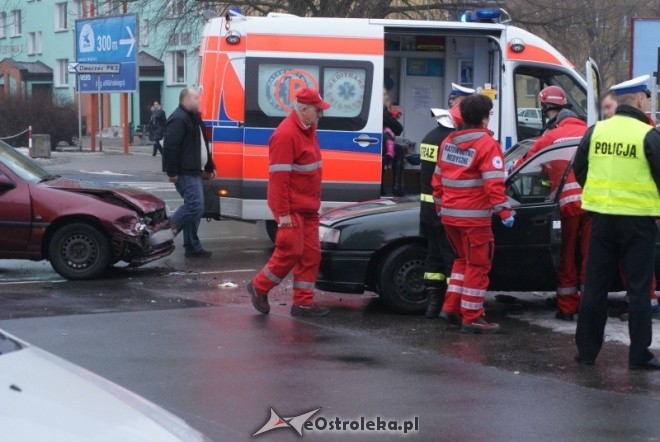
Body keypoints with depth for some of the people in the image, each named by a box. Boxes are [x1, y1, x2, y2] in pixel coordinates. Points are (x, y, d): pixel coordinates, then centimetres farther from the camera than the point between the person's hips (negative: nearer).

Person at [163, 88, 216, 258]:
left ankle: (192, 247, 13)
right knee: (195, 206, -17)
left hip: (194, 172, 10)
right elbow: (170, 147, -22)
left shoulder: (194, 118, 20)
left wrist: (209, 167, 27)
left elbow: (202, 146, 29)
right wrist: (172, 172, -23)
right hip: (185, 173, -10)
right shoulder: (178, 119, -15)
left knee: (193, 208, 10)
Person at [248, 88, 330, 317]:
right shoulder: (286, 135, -19)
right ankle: (259, 287, 12)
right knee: (291, 251, -6)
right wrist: (283, 213, -22)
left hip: (308, 208, 9)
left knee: (311, 254, 7)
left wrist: (315, 202, 18)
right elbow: (278, 176, -21)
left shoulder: (308, 130, 12)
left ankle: (304, 302, 12)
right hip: (292, 208, -9)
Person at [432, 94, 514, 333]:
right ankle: (472, 318, 2)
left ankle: (450, 307, 19)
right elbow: (493, 183, -19)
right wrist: (504, 211, -18)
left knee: (463, 259, 22)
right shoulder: (487, 144, -11)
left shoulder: (448, 142, 12)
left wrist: (440, 205, 26)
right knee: (478, 265, 1)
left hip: (449, 215, 7)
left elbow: (438, 178, 17)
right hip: (474, 217, -7)